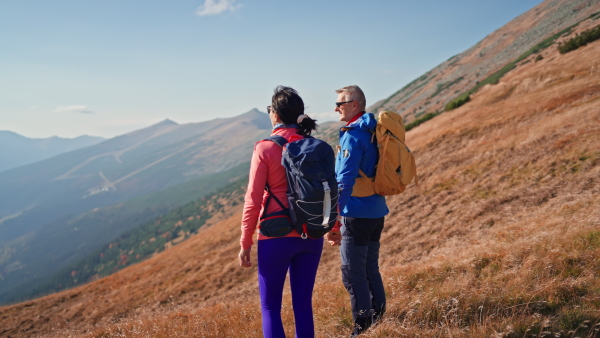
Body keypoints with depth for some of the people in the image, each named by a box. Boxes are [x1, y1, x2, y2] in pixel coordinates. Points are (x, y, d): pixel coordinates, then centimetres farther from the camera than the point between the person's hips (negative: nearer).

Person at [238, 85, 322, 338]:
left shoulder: (264, 149, -10)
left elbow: (253, 201, -11)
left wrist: (245, 244, -2)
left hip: (277, 237, -4)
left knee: (270, 306, 10)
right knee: (303, 303, 15)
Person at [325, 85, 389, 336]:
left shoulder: (353, 135, -15)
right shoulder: (373, 131, 13)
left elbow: (344, 181, -21)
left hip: (357, 213, -9)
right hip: (377, 211, 9)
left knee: (353, 273, -2)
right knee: (370, 269, 17)